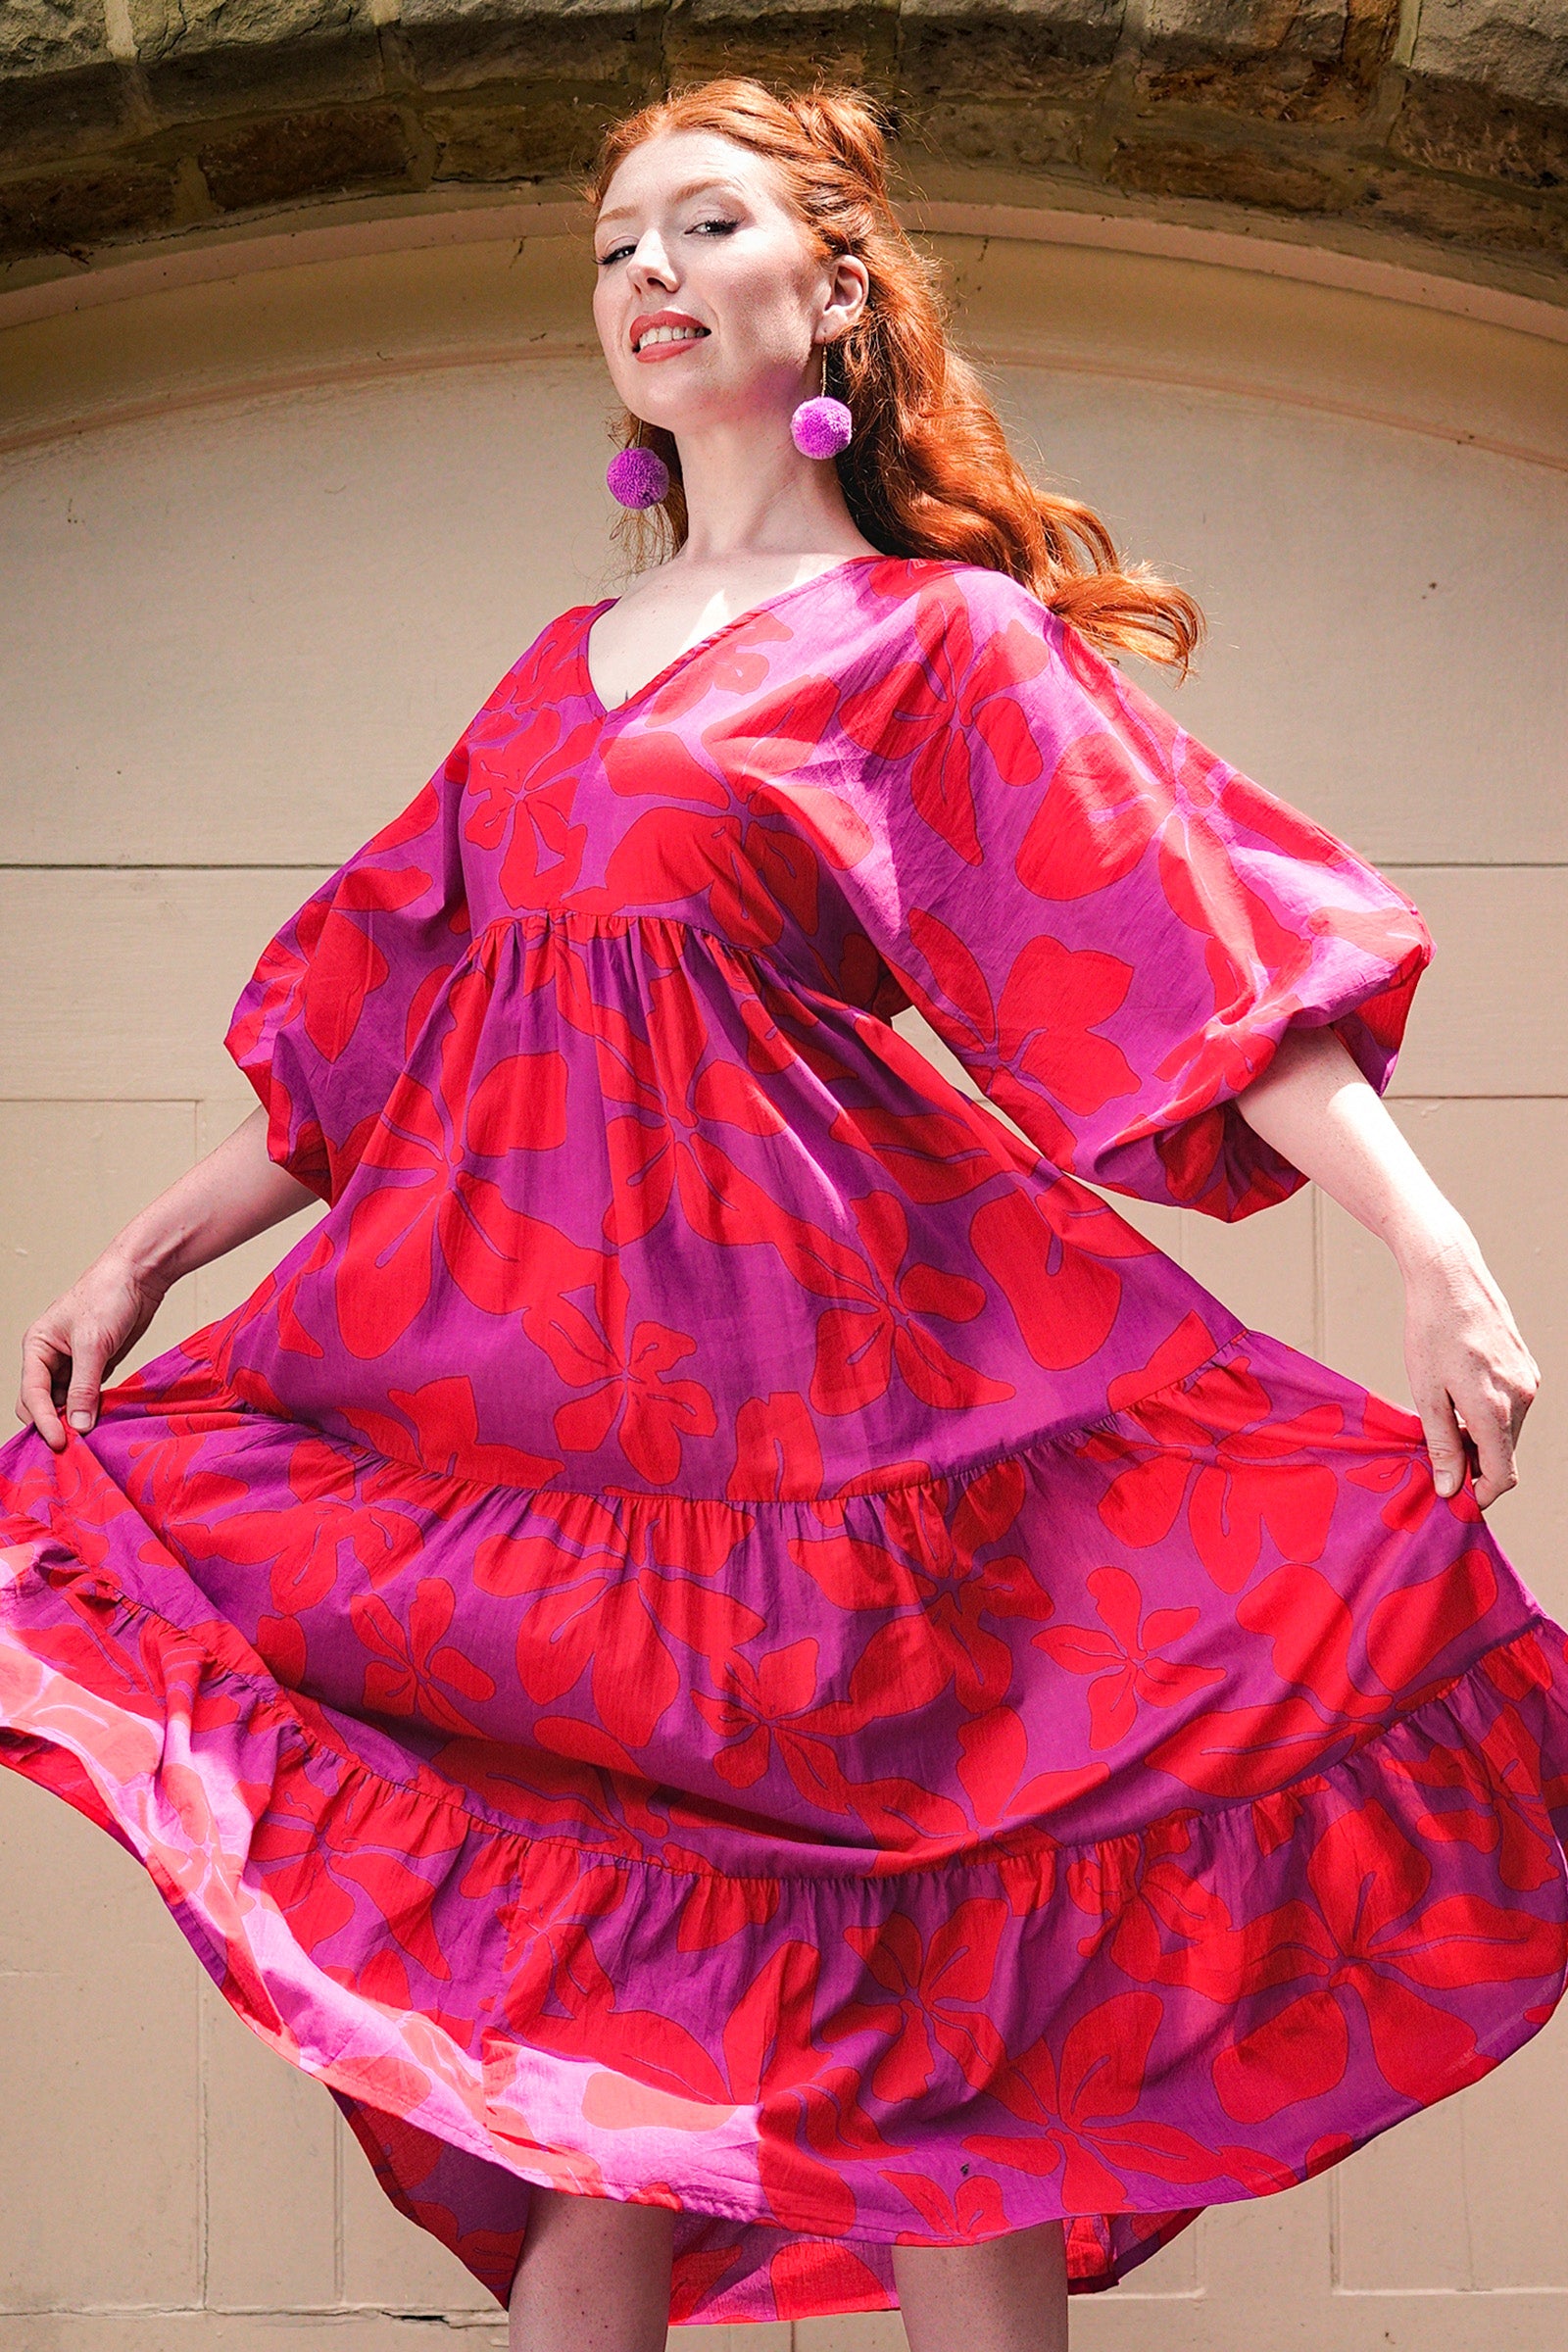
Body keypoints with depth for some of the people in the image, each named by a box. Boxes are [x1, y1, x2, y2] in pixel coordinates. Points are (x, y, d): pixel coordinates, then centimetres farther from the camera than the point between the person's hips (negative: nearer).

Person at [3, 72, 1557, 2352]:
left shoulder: (942, 636, 2)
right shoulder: (559, 673, 18)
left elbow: (1194, 942, -9)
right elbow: (368, 1025, 22)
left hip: (802, 1357, -5)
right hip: (535, 1361, 5)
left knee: (917, 2004, 0)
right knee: (596, 2012, 8)